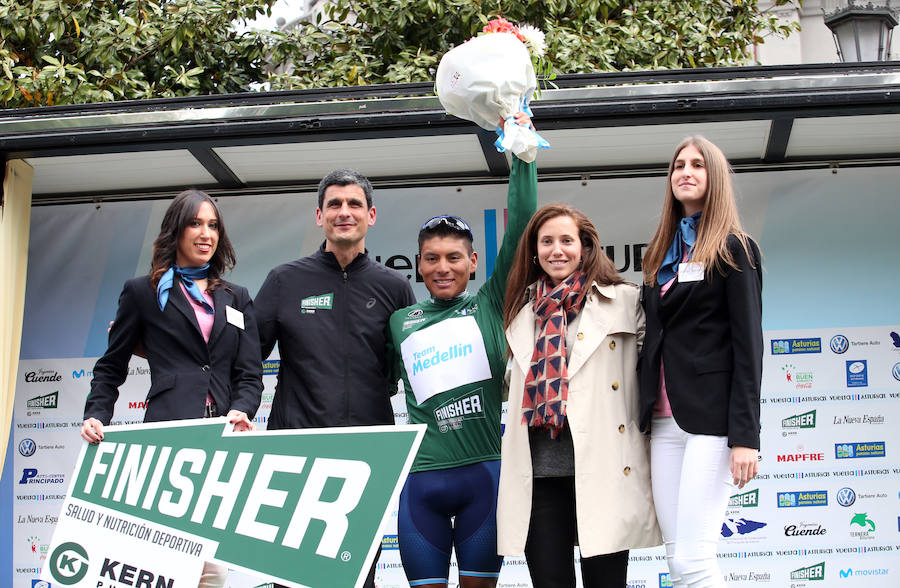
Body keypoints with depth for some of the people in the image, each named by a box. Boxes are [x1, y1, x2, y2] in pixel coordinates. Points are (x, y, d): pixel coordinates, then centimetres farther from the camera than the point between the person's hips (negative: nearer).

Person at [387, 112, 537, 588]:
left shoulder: (490, 306, 5)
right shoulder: (401, 323, 11)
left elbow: (519, 229, -3)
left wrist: (522, 155, -6)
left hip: (484, 474, -1)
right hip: (421, 478, 1)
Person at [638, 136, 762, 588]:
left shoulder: (734, 249, 1)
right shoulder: (661, 254, 19)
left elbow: (748, 343, -7)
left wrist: (745, 436, -15)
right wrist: (644, 419, 13)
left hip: (712, 416, -6)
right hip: (665, 419, 6)